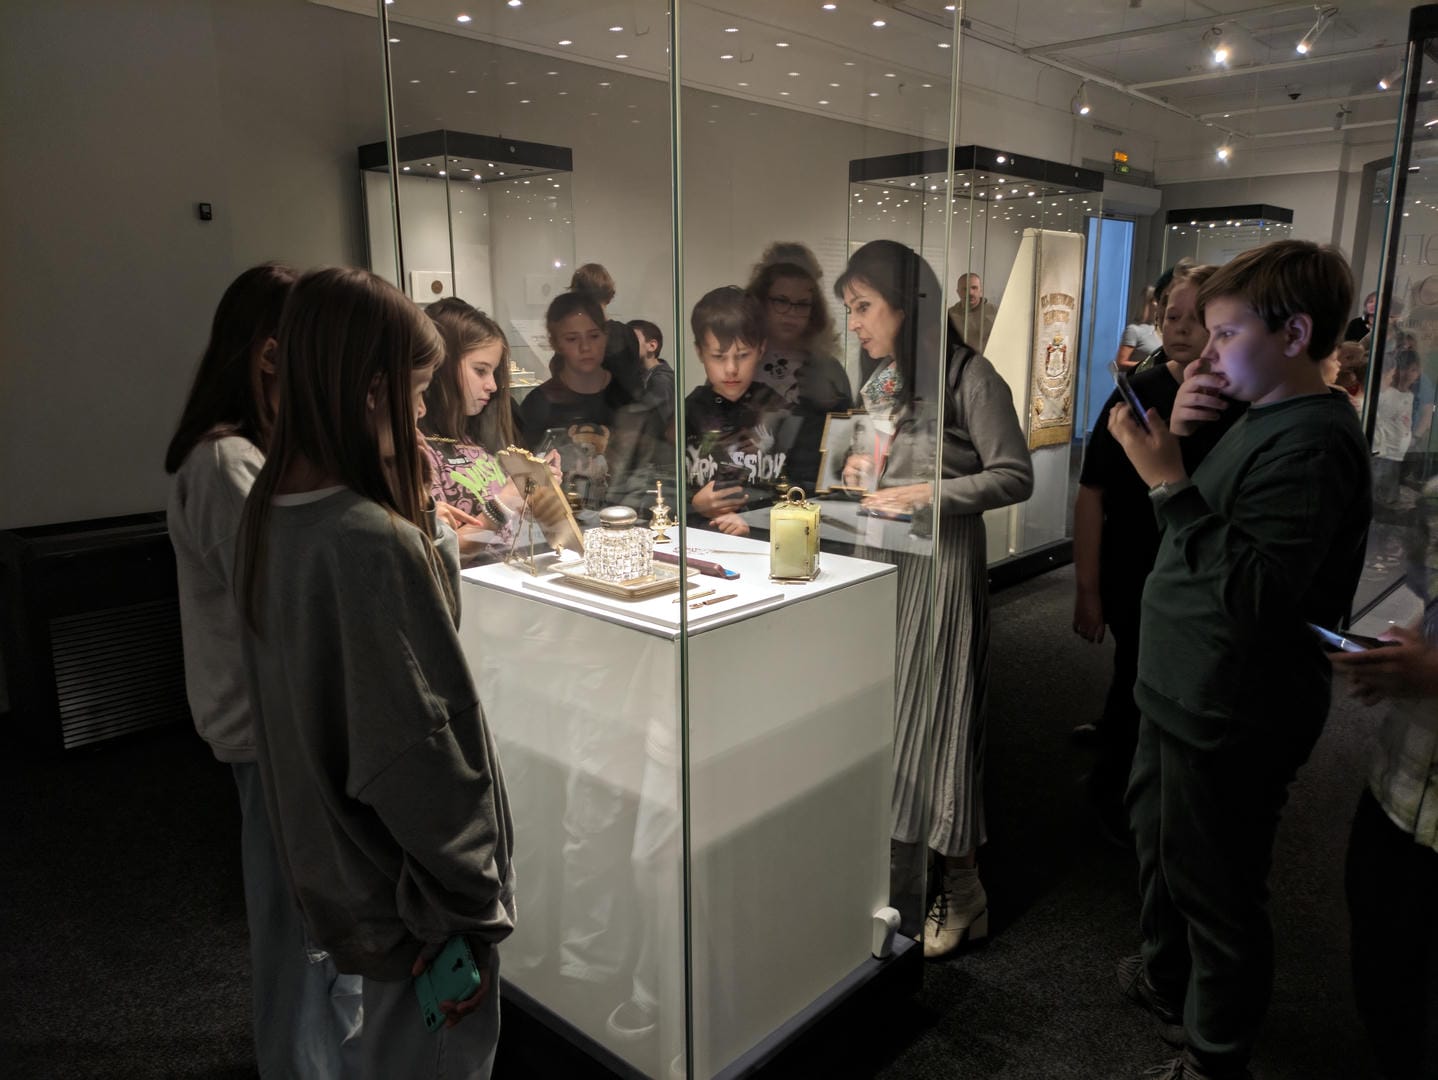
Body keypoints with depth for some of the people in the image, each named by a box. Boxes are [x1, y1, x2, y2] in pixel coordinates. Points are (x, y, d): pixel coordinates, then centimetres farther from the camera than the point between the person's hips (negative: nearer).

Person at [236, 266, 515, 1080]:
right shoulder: (372, 542, -30)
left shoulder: (274, 508, -2)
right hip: (411, 878, -8)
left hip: (333, 855, 8)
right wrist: (472, 900, -15)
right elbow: (415, 750, -26)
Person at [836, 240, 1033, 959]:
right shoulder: (878, 380, 13)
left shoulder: (966, 375, -11)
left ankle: (961, 892, 17)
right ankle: (896, 877, 26)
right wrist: (863, 472, 6)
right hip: (879, 563, 8)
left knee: (931, 719, -1)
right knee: (879, 717, 10)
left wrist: (928, 493, -20)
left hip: (939, 567, -7)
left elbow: (1014, 477, -12)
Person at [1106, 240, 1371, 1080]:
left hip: (1231, 720, -10)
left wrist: (1171, 482, -31)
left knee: (1215, 891, 7)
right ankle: (1169, 981, 51)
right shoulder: (1266, 418, 8)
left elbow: (1256, 590, -31)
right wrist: (1177, 435, -2)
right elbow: (1206, 529, 12)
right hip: (1189, 695, 10)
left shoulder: (1312, 442, -22)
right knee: (1161, 842, 27)